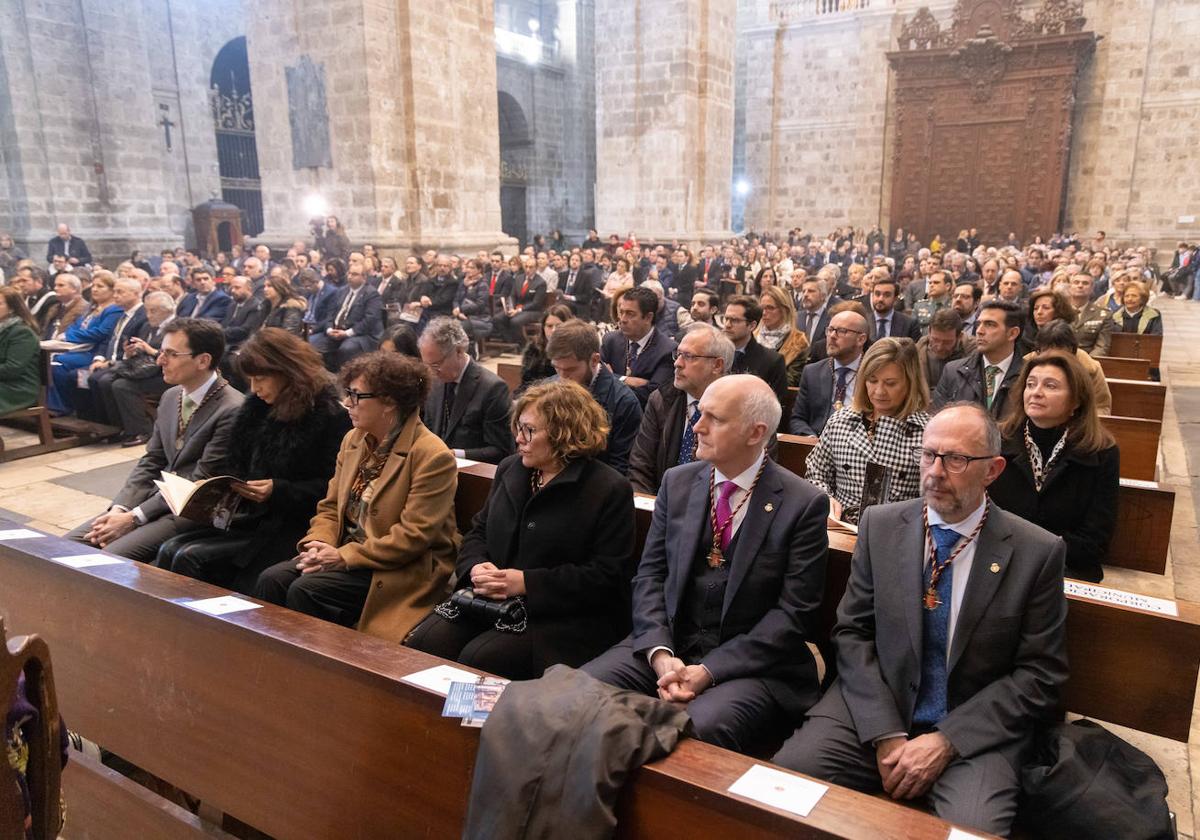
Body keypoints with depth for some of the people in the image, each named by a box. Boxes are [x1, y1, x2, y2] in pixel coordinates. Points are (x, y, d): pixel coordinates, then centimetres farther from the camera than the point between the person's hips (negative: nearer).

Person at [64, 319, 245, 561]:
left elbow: (199, 484, -17)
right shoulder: (170, 397, 10)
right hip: (156, 497, 8)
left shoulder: (232, 410, -18)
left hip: (191, 513, -8)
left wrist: (134, 518, -16)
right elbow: (150, 463, 12)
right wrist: (119, 509, -5)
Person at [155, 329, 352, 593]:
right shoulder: (256, 406, 13)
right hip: (249, 516, 8)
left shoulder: (329, 415, -10)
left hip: (289, 527, -8)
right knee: (170, 550, -10)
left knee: (190, 558, -19)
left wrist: (277, 490, -19)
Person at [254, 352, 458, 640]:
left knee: (306, 590, -24)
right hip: (344, 554, 7)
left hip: (403, 571, -7)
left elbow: (414, 535, -19)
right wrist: (319, 544, -7)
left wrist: (345, 557, -19)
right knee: (272, 579, -15)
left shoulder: (433, 456, -15)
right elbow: (330, 508, 14)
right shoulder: (353, 439, 10)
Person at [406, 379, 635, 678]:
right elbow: (477, 532, 20)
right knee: (419, 645, -16)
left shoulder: (610, 490, -7)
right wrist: (476, 568, -5)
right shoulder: (510, 468, 14)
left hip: (564, 617, -6)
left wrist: (528, 583, -18)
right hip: (491, 599, 6)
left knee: (477, 659, -27)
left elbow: (608, 575, -13)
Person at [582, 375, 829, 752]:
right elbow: (650, 575, 7)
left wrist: (710, 671, -16)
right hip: (666, 646, 4)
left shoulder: (804, 504, -6)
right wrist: (660, 653, -11)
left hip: (749, 663, -4)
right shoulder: (677, 482, 7)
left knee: (698, 731, -33)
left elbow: (794, 612, -9)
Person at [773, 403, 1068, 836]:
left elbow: (1039, 675, -4)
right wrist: (886, 734, -11)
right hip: (874, 710, 2)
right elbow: (852, 632, 1)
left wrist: (947, 740, -13)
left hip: (974, 730, -2)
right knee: (787, 772, -19)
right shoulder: (879, 525, 1)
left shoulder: (1037, 552, -5)